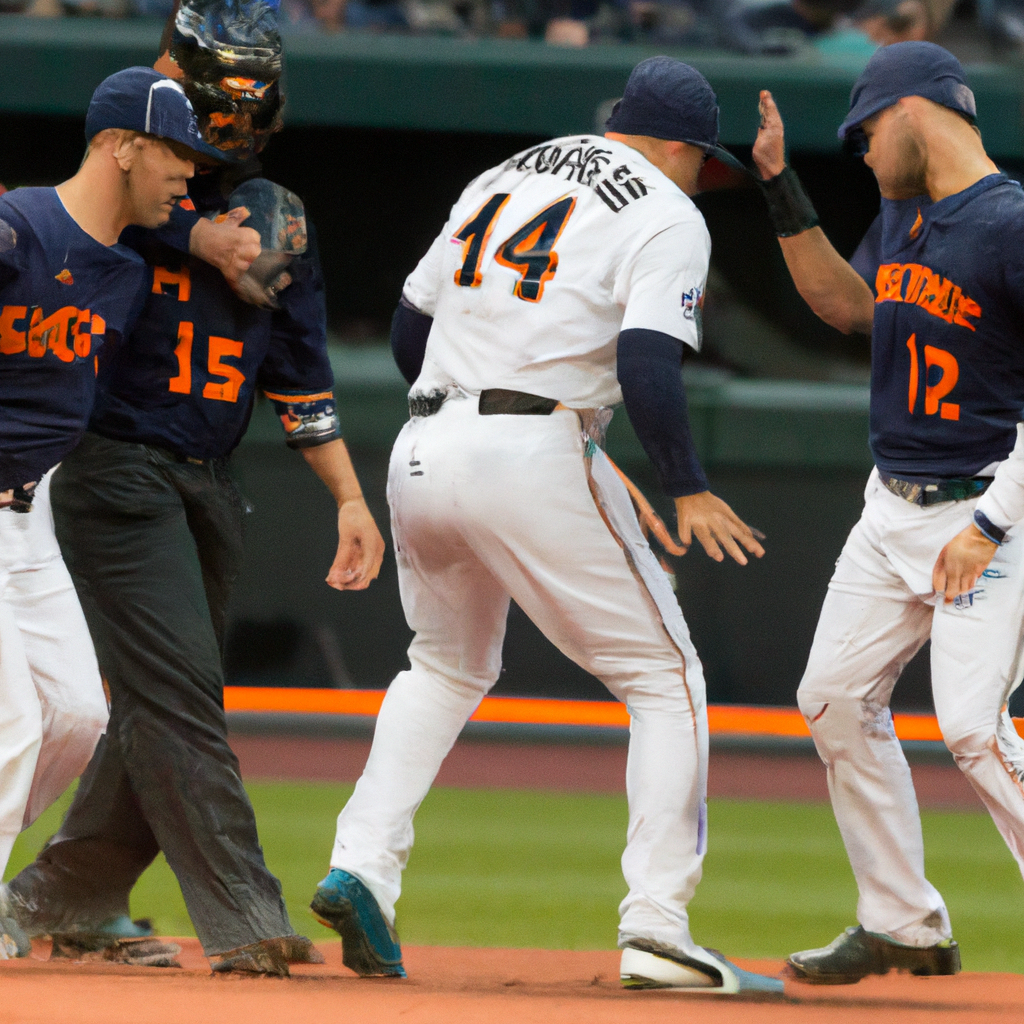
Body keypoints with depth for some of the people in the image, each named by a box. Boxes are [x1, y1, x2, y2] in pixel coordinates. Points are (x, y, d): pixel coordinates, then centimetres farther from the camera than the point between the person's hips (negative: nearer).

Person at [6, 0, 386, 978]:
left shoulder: (280, 223, 16)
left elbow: (303, 380, 18)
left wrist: (350, 499, 13)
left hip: (209, 489, 7)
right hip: (115, 474, -7)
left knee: (164, 708, 6)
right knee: (177, 689, -14)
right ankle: (244, 919, -19)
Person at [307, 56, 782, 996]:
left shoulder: (503, 179, 20)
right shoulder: (667, 215, 0)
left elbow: (409, 327, 22)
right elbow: (645, 363, -16)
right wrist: (689, 492, -14)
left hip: (422, 453, 6)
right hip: (536, 457, -6)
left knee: (448, 669, 28)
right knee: (666, 679, 4)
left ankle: (363, 867, 9)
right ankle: (656, 928, -7)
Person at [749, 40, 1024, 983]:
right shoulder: (904, 211, 9)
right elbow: (848, 304, 25)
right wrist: (782, 190, 17)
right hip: (894, 509, 9)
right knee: (837, 698, 10)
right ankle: (904, 925, 21)